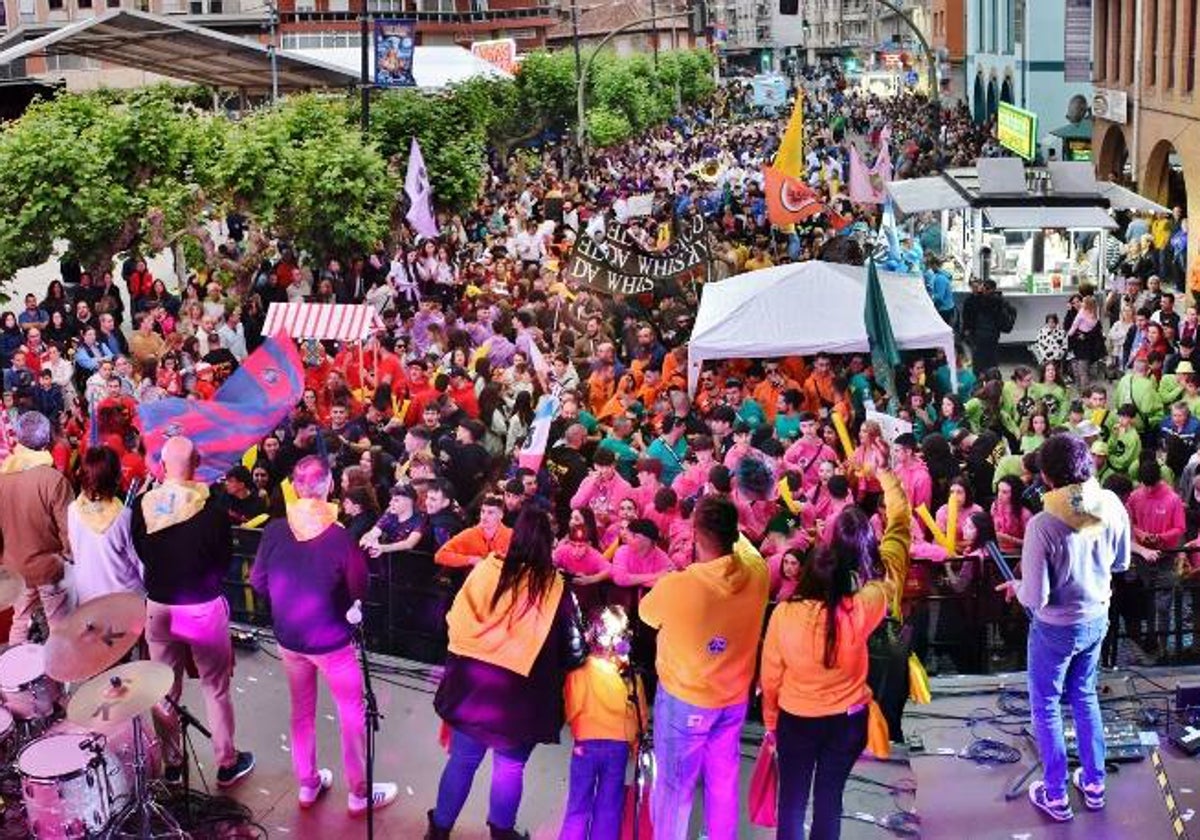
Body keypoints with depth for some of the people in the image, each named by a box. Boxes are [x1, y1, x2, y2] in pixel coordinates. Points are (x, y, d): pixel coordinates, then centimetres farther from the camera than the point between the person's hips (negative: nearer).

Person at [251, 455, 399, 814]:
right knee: (353, 715, 12)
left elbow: (258, 583, 0)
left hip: (289, 638, 4)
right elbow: (359, 591, -14)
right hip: (332, 640, -4)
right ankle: (359, 793, 23)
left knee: (302, 711, 22)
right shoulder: (341, 536, -23)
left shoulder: (274, 532, -13)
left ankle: (307, 784, 36)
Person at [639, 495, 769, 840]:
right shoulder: (757, 573, -17)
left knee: (674, 786, 12)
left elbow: (646, 613, -4)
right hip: (734, 699, 4)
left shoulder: (675, 586, -29)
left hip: (684, 701, -4)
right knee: (724, 781, 21)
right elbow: (744, 545, 9)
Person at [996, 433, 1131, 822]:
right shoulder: (1113, 506, -15)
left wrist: (1016, 587, -4)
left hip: (1057, 628, -5)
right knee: (1084, 696, 27)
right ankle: (1094, 783, 38)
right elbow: (1121, 563, 2)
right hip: (1097, 618, 5)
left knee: (1046, 706, 15)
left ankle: (1055, 797, 26)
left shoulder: (1042, 525, -31)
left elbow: (1035, 598, -25)